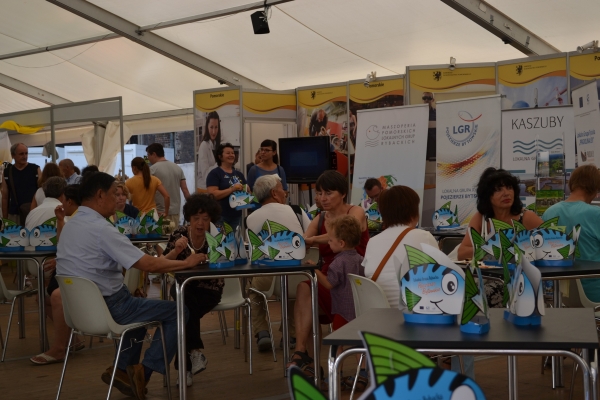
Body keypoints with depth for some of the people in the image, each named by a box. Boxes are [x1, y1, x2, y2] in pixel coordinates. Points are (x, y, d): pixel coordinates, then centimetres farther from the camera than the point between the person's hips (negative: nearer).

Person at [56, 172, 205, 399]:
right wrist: (187, 263, -8)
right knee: (177, 312, 2)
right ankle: (143, 371, 0)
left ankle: (124, 370, 25)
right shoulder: (100, 228, -21)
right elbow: (148, 265, -22)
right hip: (106, 306, -9)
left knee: (138, 304, 34)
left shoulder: (70, 226, 8)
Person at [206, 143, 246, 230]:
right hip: (220, 216, -6)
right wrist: (232, 189, -21)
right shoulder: (214, 174, -4)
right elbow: (213, 194, -15)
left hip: (237, 215, 6)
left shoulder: (239, 174, 16)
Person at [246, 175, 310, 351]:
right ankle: (290, 334, 31)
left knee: (252, 285, 35)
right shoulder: (296, 210, 7)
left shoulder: (251, 218, 6)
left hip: (267, 282, -1)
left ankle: (261, 332, 20)